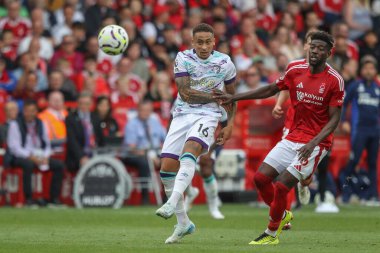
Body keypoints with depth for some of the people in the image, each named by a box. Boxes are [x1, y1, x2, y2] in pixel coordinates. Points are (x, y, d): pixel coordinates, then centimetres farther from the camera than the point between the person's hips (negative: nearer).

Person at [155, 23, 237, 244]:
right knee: (167, 167, -6)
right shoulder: (183, 59, -3)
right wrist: (216, 96, -12)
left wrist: (230, 125, 8)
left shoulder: (224, 63, 0)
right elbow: (185, 93, -12)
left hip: (208, 116, -2)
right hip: (183, 115, 2)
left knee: (189, 152, -32)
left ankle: (172, 204, -44)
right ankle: (183, 223, 7)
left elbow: (231, 95, 15)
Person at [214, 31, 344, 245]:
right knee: (261, 178, 0)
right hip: (292, 138, 6)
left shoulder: (335, 80, -12)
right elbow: (270, 90, 16)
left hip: (316, 144, -6)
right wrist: (233, 98, 14)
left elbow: (334, 119, -11)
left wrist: (313, 143, -24)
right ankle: (282, 215, 25)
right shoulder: (296, 72, 3)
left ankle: (272, 234, 6)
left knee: (281, 186, -14)